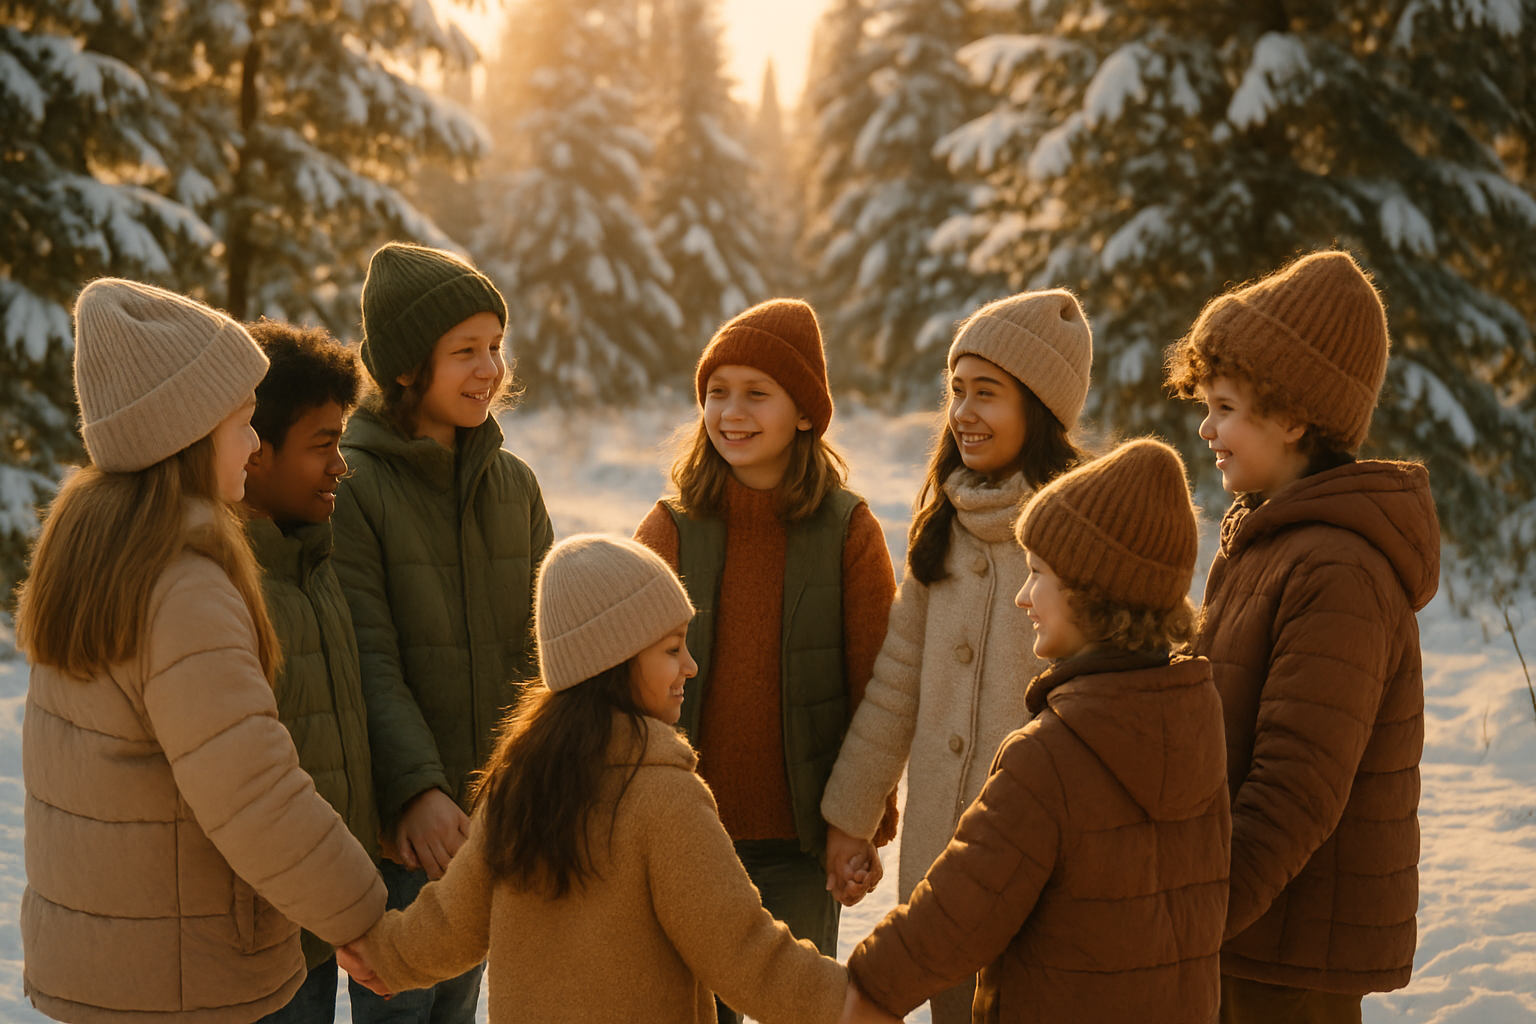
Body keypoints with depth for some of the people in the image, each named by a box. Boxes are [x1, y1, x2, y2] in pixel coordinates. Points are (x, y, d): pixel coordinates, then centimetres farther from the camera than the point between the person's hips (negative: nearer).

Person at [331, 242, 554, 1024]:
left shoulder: (513, 484, 5)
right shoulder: (350, 487, -12)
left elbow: (540, 648, 5)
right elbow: (366, 662, -18)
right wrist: (417, 790, -28)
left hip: (493, 809, 5)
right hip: (395, 814, -5)